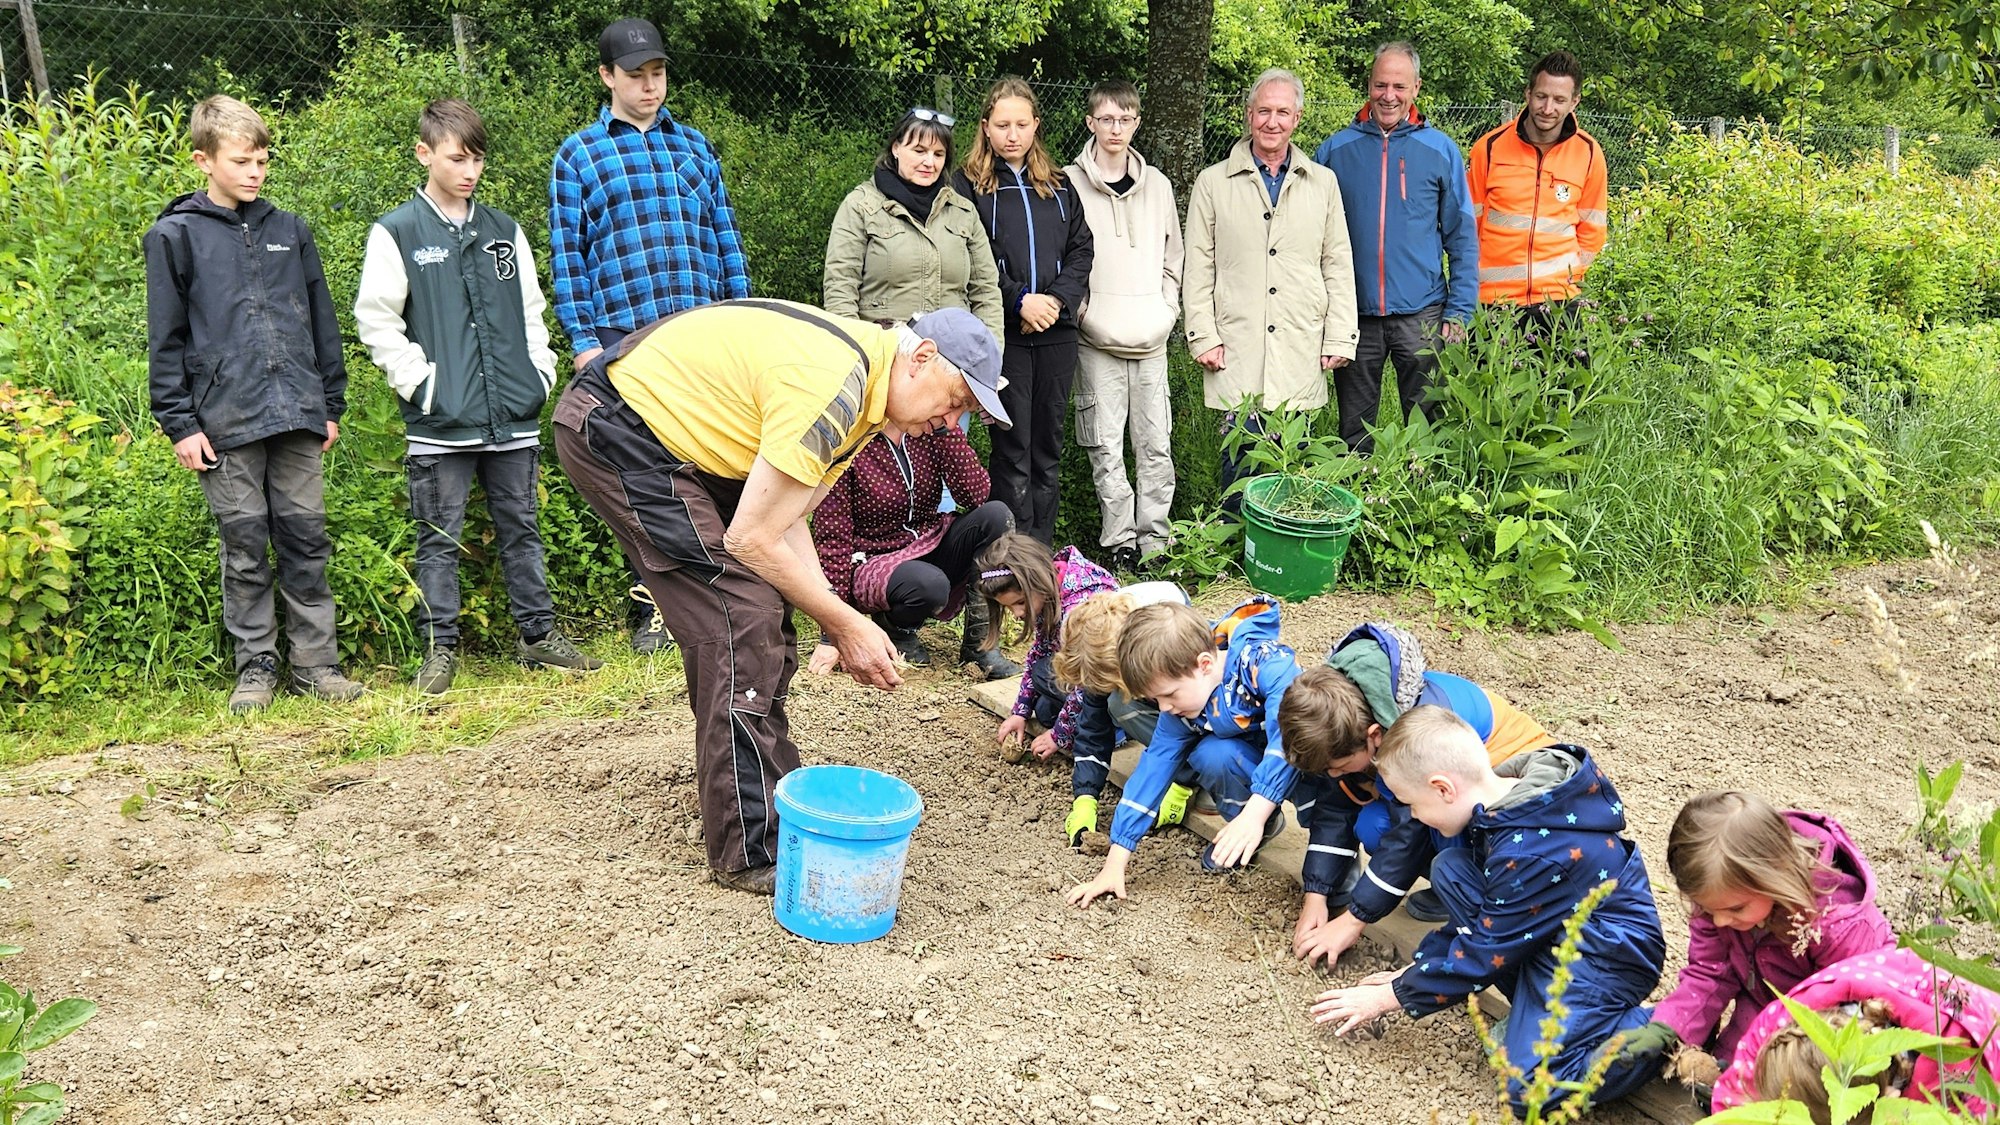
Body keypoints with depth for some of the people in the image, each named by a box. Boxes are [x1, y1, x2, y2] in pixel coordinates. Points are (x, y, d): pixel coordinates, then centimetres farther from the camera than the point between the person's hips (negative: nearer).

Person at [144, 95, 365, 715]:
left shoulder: (290, 230, 12)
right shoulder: (175, 236, 2)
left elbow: (322, 322, 16)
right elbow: (166, 340, 1)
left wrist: (332, 403, 13)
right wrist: (180, 423, -4)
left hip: (297, 416, 3)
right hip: (226, 422, -3)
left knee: (306, 541, 5)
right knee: (245, 550, 4)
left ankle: (317, 663, 13)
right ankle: (256, 666, 15)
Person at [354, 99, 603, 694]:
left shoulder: (504, 231, 13)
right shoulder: (396, 234, 0)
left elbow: (531, 309, 18)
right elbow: (376, 319, -2)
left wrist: (539, 372, 8)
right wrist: (417, 380, -9)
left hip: (513, 414, 4)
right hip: (439, 421, -4)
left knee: (521, 529, 12)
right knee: (440, 538, 3)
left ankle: (539, 633, 21)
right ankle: (440, 647, 12)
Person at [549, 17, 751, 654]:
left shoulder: (694, 146, 16)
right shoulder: (578, 155, 7)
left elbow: (725, 238, 16)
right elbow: (567, 255, 4)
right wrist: (582, 340, -4)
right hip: (625, 336, -2)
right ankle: (649, 608, 10)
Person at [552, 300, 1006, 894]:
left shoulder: (864, 381, 6)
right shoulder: (831, 391, -26)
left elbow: (786, 522, 7)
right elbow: (752, 539, -22)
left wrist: (836, 624, -3)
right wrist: (847, 625, -13)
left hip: (670, 434, 11)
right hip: (614, 427, -11)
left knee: (764, 603, 11)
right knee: (740, 619, -14)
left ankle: (774, 795, 23)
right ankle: (752, 854, -7)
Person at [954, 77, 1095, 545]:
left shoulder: (1059, 185, 16)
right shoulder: (969, 186, 1)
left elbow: (1081, 250, 9)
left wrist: (1057, 299, -7)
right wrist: (1019, 301, -16)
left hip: (1057, 332, 5)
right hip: (1003, 332, -4)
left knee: (1048, 445, 8)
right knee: (1013, 446, -4)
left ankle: (1045, 548, 16)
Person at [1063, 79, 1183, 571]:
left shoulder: (1157, 185, 12)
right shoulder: (1070, 184, 0)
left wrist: (1166, 310, 7)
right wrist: (1084, 312, -8)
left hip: (1151, 339, 3)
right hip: (1097, 340, -3)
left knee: (1157, 443, 4)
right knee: (1105, 446, -1)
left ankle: (1155, 539, 12)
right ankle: (1119, 541, 8)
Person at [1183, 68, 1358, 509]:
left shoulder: (1322, 183, 12)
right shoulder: (1213, 183, 6)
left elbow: (1338, 266, 11)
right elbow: (1198, 267, 5)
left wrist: (1339, 338, 4)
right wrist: (1203, 336, -3)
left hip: (1301, 353, 2)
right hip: (1237, 352, -2)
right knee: (1241, 461, -2)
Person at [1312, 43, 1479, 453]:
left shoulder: (1440, 150, 3)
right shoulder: (1336, 149, 3)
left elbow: (1462, 238, 4)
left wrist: (1459, 310, -3)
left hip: (1421, 313, -1)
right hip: (1354, 313, 1)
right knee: (1354, 431, 9)